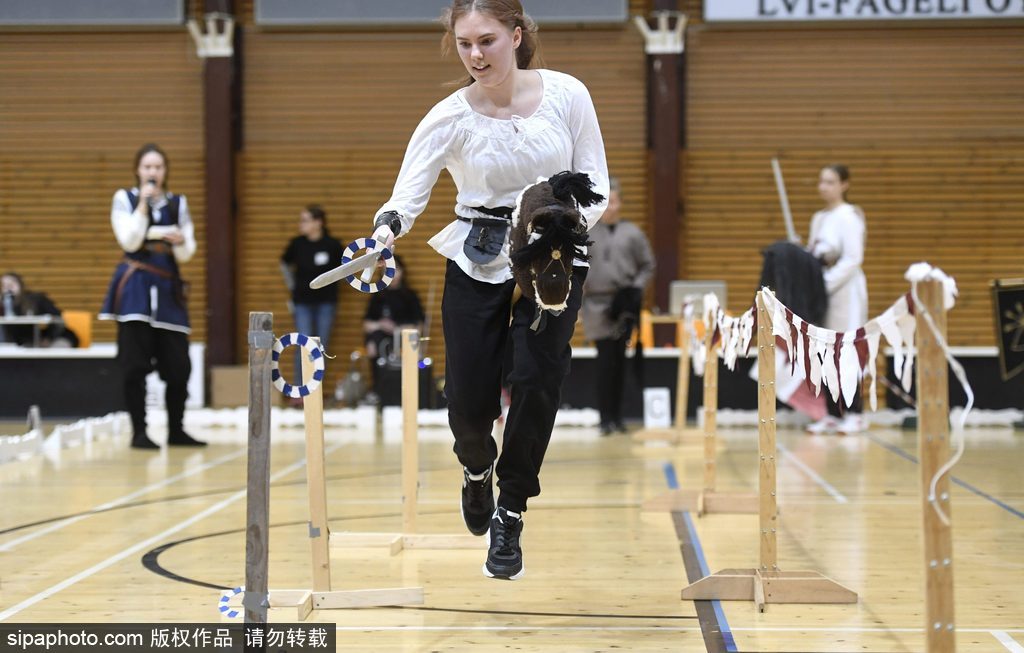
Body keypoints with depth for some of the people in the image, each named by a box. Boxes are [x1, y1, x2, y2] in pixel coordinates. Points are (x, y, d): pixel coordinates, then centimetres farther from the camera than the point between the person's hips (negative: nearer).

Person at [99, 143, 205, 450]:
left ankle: (176, 430, 14)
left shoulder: (178, 203, 12)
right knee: (136, 364, -7)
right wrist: (144, 204, -11)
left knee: (177, 365, 2)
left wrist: (181, 242, -13)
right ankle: (139, 432, -1)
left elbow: (186, 255, 9)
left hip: (168, 287, 3)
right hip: (135, 286, -3)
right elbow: (130, 242, -10)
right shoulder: (125, 198, 3)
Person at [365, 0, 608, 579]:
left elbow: (596, 185, -2)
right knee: (469, 401, -3)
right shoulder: (451, 117, -9)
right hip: (478, 263, 0)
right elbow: (408, 193, -15)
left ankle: (509, 515, 0)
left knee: (536, 376, -18)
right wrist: (388, 228, -38)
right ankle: (477, 468, 36)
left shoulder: (568, 95, -8)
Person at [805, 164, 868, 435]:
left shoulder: (849, 216, -8)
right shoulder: (819, 218, 15)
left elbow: (852, 259, -13)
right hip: (822, 290, 7)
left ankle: (855, 414, -3)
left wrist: (826, 284, -17)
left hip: (845, 290, -7)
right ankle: (833, 414, 11)